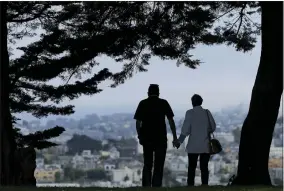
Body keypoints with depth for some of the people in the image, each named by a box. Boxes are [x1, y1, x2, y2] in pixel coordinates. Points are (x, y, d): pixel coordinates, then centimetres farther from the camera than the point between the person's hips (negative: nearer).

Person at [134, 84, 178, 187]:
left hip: (146, 138, 2)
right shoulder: (163, 103, 2)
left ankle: (146, 186, 1)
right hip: (161, 138, -2)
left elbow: (138, 122, 3)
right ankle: (156, 186, -3)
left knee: (147, 164, 12)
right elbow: (171, 120, -2)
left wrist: (140, 137, 13)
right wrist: (175, 137, 1)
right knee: (158, 165, 3)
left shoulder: (143, 103, 4)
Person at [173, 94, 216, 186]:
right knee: (204, 167, 4)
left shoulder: (190, 113, -6)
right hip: (206, 146, 2)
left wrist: (179, 141, 4)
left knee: (191, 168, 6)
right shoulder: (207, 112, 0)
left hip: (193, 146, -2)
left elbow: (185, 129, -7)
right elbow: (213, 127, 4)